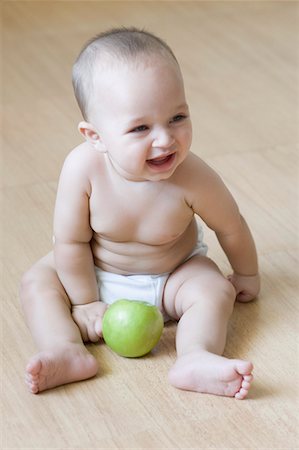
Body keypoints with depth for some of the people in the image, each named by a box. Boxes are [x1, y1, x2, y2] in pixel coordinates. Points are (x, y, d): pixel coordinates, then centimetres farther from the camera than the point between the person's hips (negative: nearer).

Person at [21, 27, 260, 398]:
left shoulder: (192, 179, -33)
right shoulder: (83, 169, -34)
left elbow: (230, 229, -12)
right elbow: (71, 242, -20)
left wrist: (246, 275, 4)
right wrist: (85, 302, -13)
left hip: (173, 274, 0)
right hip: (96, 272, 1)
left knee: (215, 291, -24)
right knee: (37, 283, -16)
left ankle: (195, 358, -42)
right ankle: (68, 353, -33)